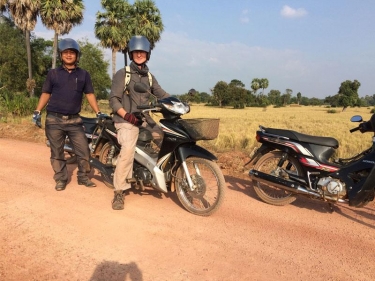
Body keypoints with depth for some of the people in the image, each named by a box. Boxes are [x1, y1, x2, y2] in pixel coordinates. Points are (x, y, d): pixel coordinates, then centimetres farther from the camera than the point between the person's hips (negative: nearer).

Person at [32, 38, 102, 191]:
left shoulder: (83, 74, 8)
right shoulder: (53, 73, 6)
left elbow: (89, 94, 6)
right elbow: (46, 93, 8)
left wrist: (98, 112, -2)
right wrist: (37, 111, -1)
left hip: (74, 120, 1)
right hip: (54, 119, 0)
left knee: (84, 151, 0)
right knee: (57, 152, 6)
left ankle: (83, 177, 17)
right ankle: (61, 179, 19)